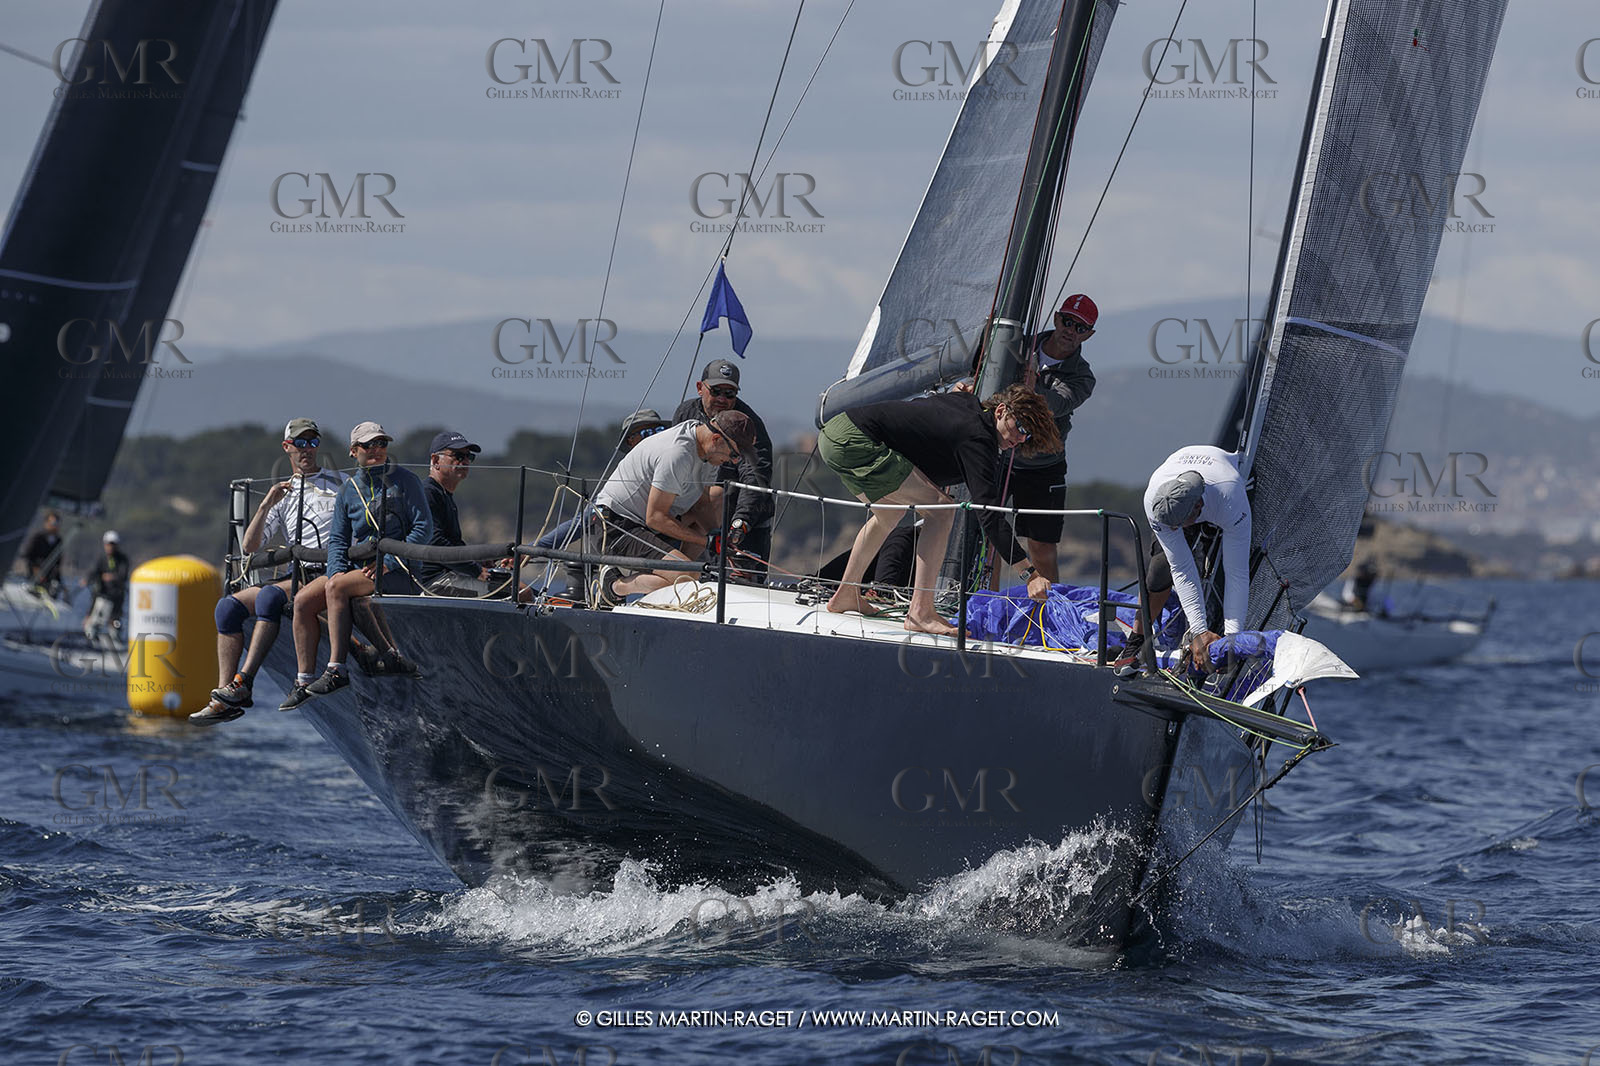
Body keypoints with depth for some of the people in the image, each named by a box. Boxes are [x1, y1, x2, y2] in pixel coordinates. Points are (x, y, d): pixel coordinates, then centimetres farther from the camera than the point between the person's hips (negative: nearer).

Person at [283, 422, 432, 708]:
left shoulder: (405, 481, 0)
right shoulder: (348, 491, 15)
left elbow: (424, 529, -6)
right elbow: (337, 539, 13)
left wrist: (388, 563, -15)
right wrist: (337, 569, -9)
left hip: (398, 571, -6)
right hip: (356, 566, 6)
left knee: (336, 587, -31)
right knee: (303, 600, -14)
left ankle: (336, 670, -31)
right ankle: (304, 681, -13)